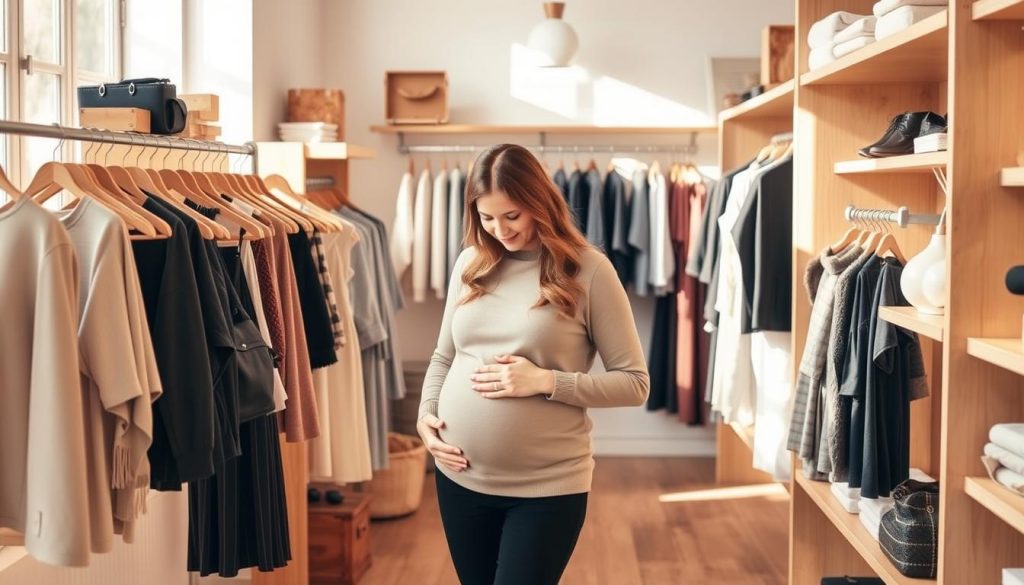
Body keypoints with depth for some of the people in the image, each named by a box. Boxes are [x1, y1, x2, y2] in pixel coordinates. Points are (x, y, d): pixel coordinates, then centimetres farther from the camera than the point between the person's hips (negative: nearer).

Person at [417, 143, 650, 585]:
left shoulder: (588, 269, -10)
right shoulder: (471, 262, 5)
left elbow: (635, 383, -9)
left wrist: (544, 381, -19)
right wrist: (426, 414, -1)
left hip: (548, 486, -5)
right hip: (460, 478, 5)